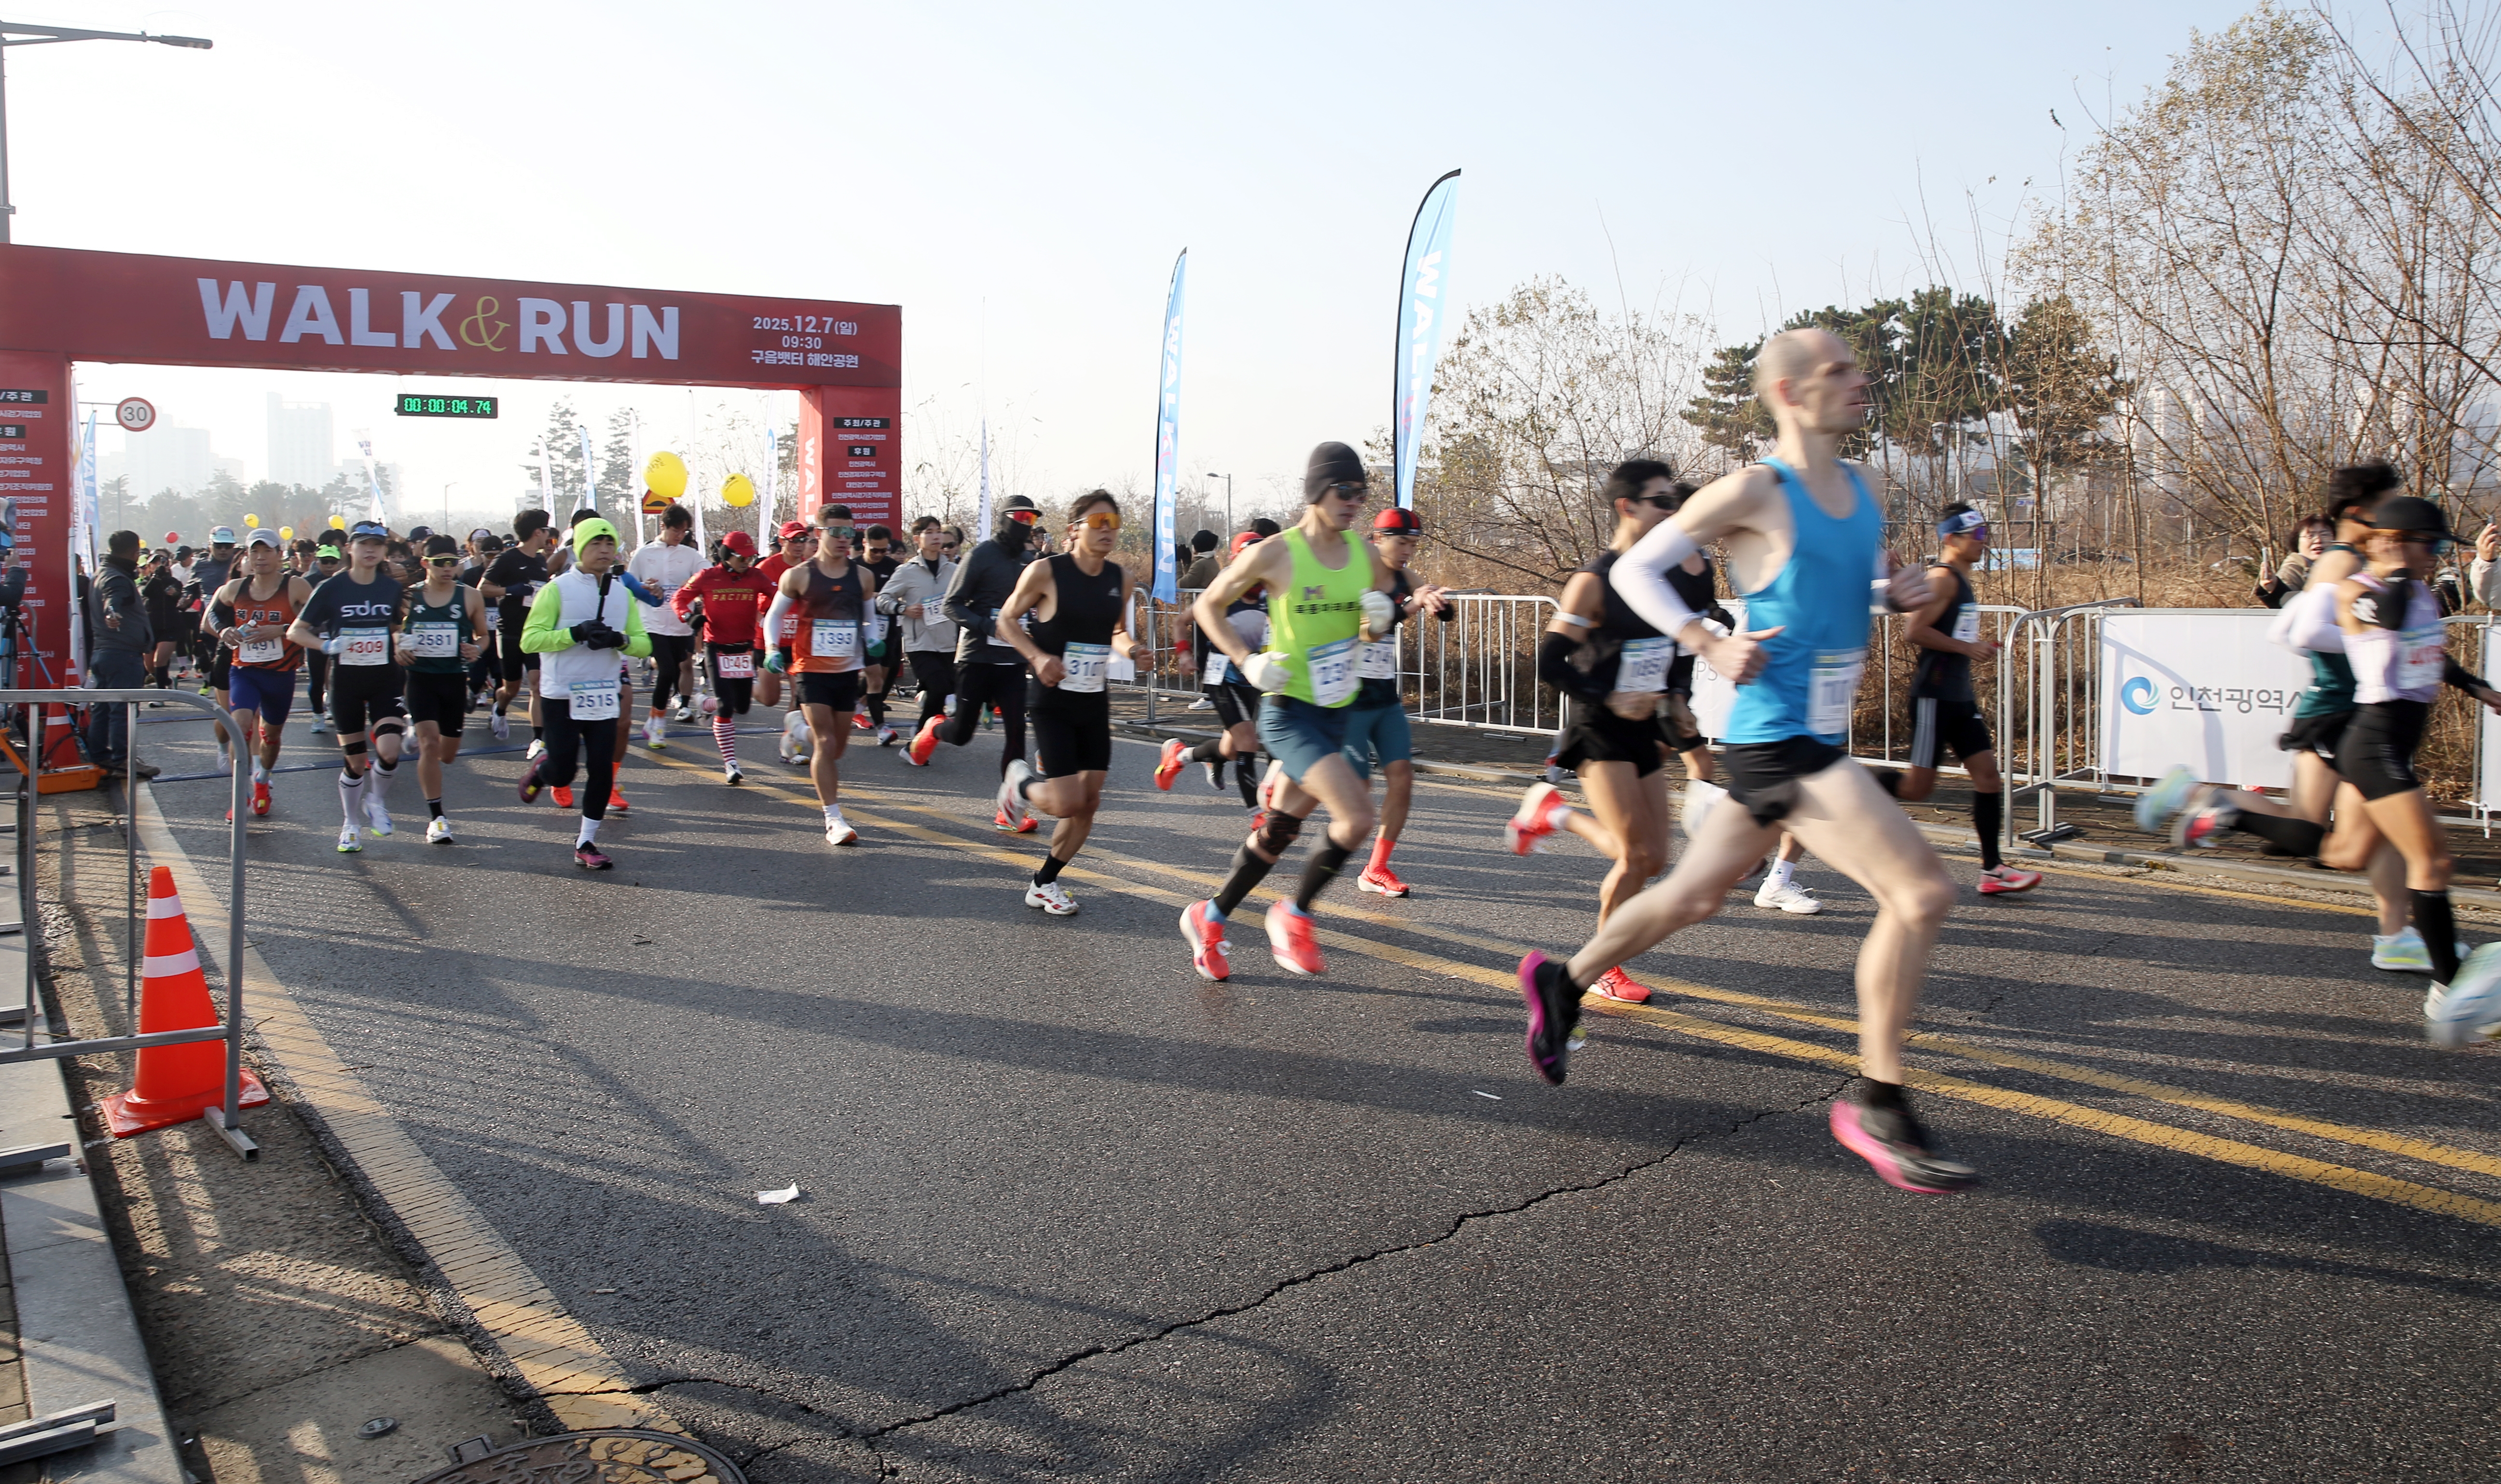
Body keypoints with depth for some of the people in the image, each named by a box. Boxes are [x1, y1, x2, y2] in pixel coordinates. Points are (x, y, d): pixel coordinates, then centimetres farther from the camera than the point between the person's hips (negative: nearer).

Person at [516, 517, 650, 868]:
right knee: (563, 774, -2)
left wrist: (619, 640, -16)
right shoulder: (557, 589, -6)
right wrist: (575, 633, -23)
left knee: (602, 771, 0)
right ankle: (539, 770, 34)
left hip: (604, 695, 4)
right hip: (561, 696, -4)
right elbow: (529, 640, -12)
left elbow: (644, 644, 6)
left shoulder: (622, 593, 8)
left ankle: (586, 843, 12)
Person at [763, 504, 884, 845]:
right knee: (825, 742, -13)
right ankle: (834, 819, -16)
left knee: (839, 745, 12)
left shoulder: (863, 577, 5)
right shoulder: (799, 577, -4)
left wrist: (872, 655, 10)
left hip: (848, 671, 4)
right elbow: (774, 615, 6)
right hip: (811, 670, -4)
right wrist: (774, 651, -8)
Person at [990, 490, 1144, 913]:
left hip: (1095, 704, 6)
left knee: (1088, 804, 6)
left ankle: (1043, 883, 25)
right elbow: (1007, 619, -2)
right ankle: (1022, 782, 23)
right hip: (1053, 701, -6)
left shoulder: (1120, 578, 3)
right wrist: (1038, 657, -17)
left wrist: (1126, 647, -5)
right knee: (1067, 804, -12)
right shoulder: (1046, 572, -12)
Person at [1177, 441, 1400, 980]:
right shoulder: (1276, 554, -12)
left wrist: (1380, 619, -6)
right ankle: (1294, 917, 1)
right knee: (1357, 815, -21)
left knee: (1280, 830, 13)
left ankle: (1209, 918, 33)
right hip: (1290, 712, -6)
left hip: (1337, 714, 6)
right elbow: (1207, 606, -1)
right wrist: (1247, 661, -13)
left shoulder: (1365, 556, 3)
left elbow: (1377, 627, 18)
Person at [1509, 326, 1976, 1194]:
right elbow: (1633, 569, -8)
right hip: (1777, 740, -9)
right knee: (1921, 894, -15)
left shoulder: (1860, 490, 12)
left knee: (1694, 896, 18)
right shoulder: (1754, 492, -12)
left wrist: (1903, 593, 5)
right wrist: (1712, 646, -19)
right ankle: (1876, 1106, -4)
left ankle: (1561, 983, 36)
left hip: (1819, 742, 9)